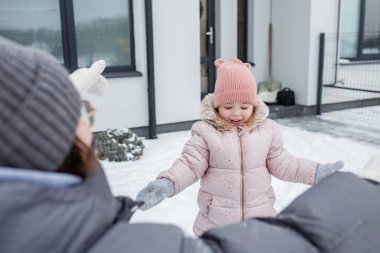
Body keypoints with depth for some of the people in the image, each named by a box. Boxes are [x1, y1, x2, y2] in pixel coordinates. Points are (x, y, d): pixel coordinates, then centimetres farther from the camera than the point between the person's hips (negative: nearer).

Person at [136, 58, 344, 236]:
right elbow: (190, 165, -12)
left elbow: (281, 164, 6)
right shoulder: (206, 131, -10)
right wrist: (167, 183, -29)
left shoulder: (267, 129, -1)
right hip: (217, 221, -2)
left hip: (259, 217, 3)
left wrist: (316, 172, 2)